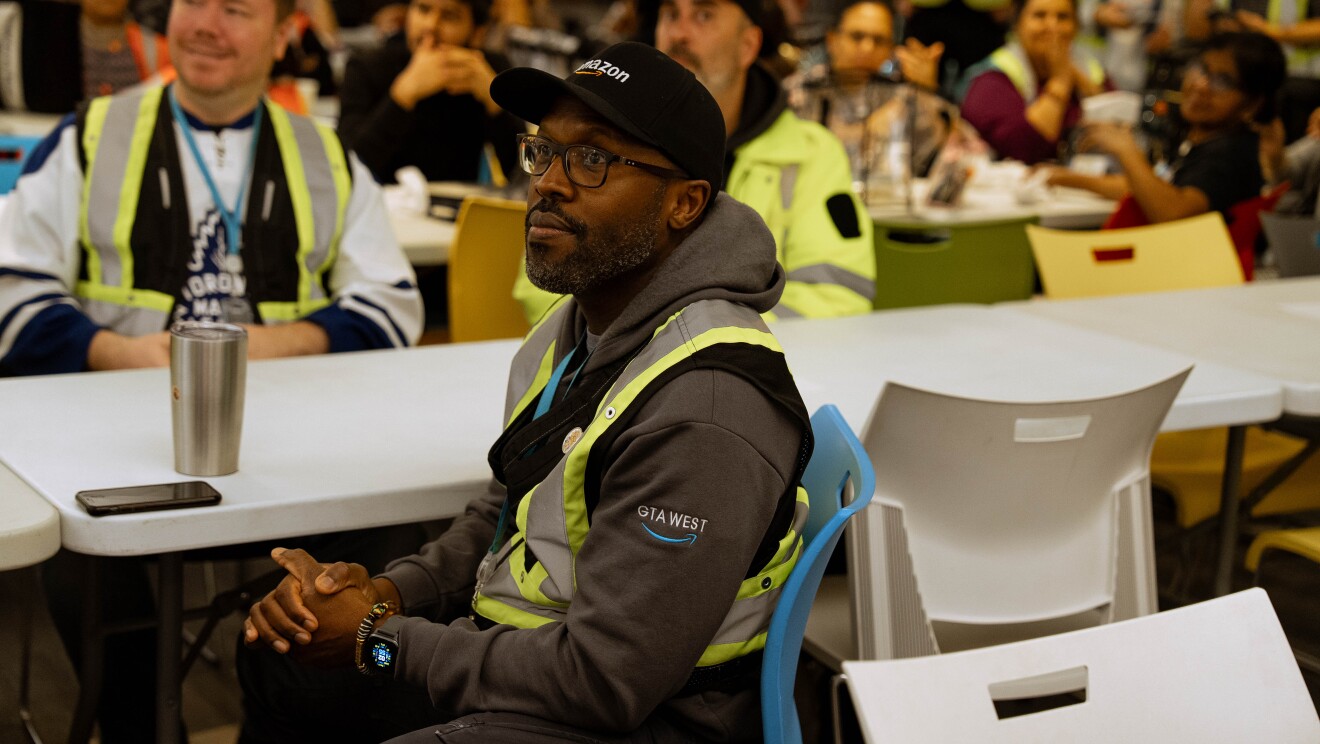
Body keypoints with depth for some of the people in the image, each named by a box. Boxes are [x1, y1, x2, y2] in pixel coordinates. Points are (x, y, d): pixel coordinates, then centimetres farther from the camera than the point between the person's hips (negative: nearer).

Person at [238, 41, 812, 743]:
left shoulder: (705, 413, -28)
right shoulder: (572, 330, 5)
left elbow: (604, 681, -28)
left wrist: (384, 642, -17)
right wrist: (391, 592, -2)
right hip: (527, 652, 10)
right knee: (276, 658, 21)